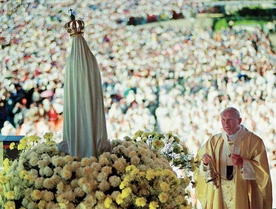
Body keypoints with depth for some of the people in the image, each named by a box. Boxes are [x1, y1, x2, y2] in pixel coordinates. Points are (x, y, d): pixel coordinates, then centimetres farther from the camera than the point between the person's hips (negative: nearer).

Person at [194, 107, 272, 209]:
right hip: (218, 195, 3)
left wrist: (243, 163, -22)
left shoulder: (254, 142, -4)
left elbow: (262, 171, -9)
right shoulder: (214, 141, 6)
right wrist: (205, 162, -17)